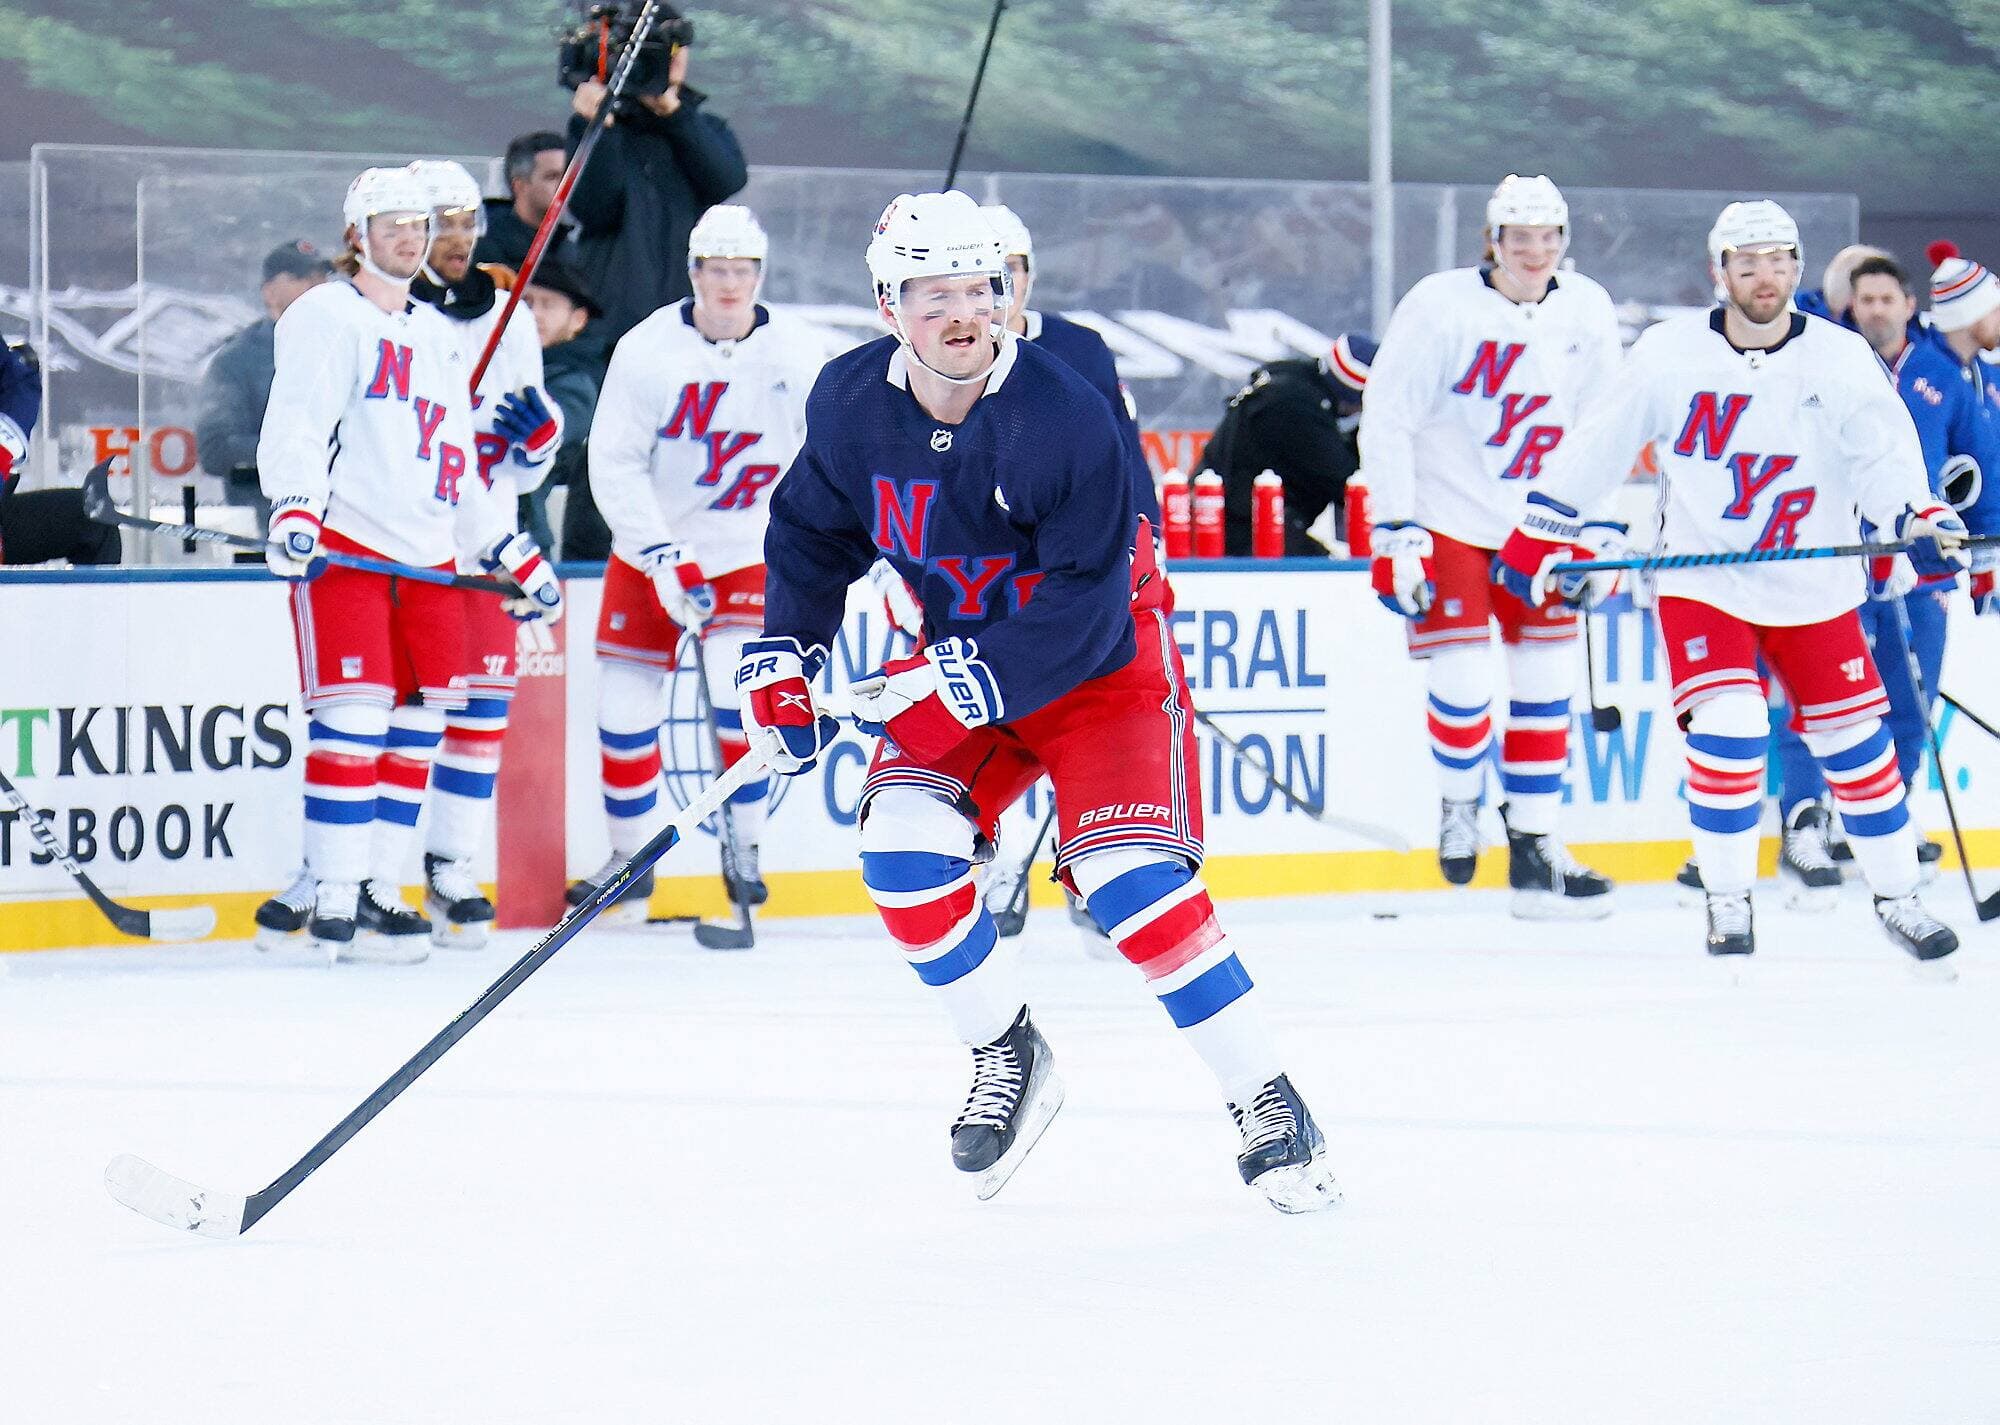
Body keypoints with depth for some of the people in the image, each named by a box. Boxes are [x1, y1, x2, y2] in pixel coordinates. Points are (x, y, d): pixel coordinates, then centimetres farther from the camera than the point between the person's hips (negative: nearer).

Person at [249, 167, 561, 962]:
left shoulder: (439, 338, 24)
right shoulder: (327, 318, 0)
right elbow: (295, 425, -13)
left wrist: (513, 555, 21)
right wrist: (294, 508, -29)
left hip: (426, 560, 8)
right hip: (339, 549, -8)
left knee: (417, 729, 3)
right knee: (355, 716, -13)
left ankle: (372, 887, 8)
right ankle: (334, 898, -13)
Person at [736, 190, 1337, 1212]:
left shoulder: (1061, 417, -28)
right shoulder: (851, 402, -10)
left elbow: (1085, 609, -28)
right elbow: (814, 532, 9)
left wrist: (971, 682, -35)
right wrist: (784, 657, -2)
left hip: (1102, 665, -5)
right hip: (958, 659, 5)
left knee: (1130, 880, -20)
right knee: (903, 850, -17)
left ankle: (1266, 1103, -7)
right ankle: (1007, 1056, 5)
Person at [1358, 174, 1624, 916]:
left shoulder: (1587, 312, -2)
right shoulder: (1439, 308, -15)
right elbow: (1385, 420, -12)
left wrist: (1602, 530, 5)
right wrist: (1396, 534, -15)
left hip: (1537, 521, 4)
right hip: (1445, 518, -4)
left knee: (1546, 679, 2)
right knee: (1464, 681, -11)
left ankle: (1533, 843, 10)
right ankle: (1458, 803, 18)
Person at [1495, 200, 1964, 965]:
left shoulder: (1841, 358, -6)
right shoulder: (1670, 352, -7)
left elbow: (1883, 451, -15)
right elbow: (1599, 442, 0)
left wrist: (1919, 518, -34)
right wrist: (1540, 530, -1)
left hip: (1813, 591, 2)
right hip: (1701, 583, -1)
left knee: (1855, 742, 5)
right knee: (1727, 730, -17)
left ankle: (1897, 898, 21)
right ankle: (1727, 901, -2)